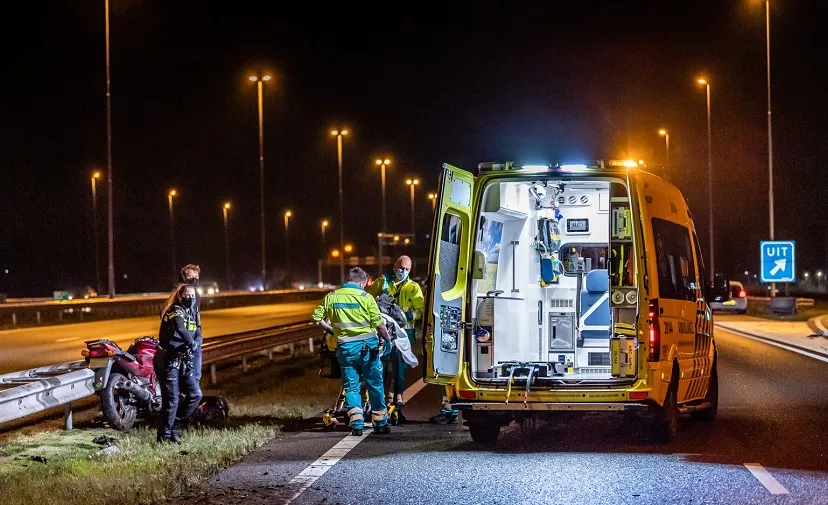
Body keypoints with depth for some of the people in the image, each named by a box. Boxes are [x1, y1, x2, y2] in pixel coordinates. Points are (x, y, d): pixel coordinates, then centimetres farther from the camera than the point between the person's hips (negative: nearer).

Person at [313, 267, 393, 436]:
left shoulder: (331, 297, 3)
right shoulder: (366, 297, -6)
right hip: (367, 346, -2)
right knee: (375, 385, 10)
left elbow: (317, 318, 5)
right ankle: (380, 423, 15)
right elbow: (379, 324, -6)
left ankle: (356, 424, -2)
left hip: (345, 347, 2)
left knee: (351, 386, 9)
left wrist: (331, 329, 20)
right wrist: (388, 340, 10)